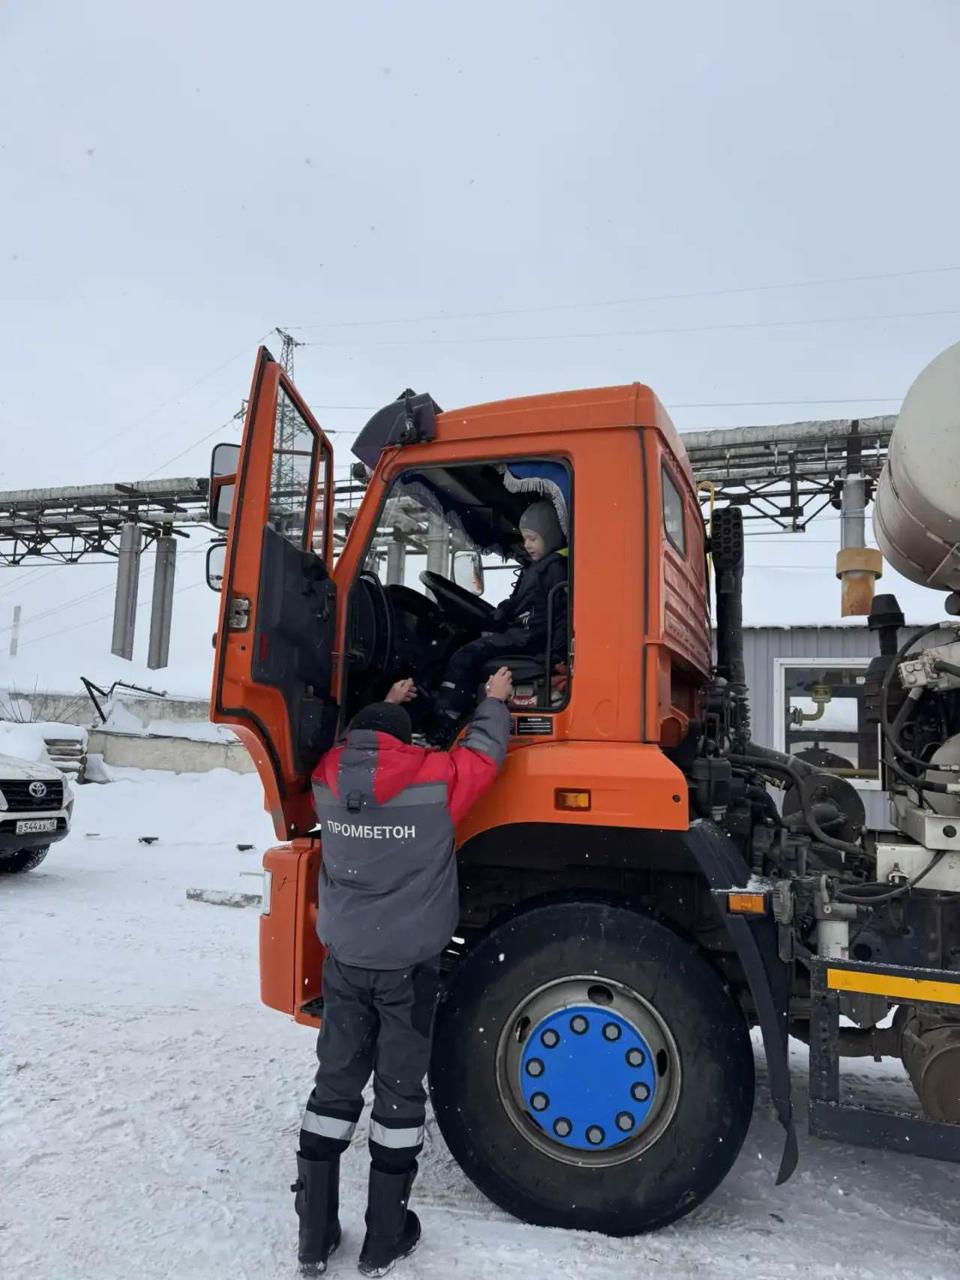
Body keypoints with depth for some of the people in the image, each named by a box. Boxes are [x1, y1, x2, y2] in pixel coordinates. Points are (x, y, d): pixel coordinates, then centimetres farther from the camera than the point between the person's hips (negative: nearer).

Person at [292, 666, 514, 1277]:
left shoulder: (328, 779, -4)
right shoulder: (433, 779, -15)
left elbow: (355, 751, 19)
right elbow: (482, 753, 2)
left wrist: (386, 705, 30)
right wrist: (496, 701, 19)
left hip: (345, 961, 4)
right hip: (408, 965, -3)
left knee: (335, 1084, 15)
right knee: (400, 1090, 10)